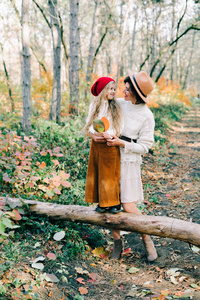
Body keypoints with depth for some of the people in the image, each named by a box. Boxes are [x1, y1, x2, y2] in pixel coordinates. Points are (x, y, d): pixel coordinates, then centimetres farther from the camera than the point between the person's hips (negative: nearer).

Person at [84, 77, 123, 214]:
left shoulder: (116, 107, 0)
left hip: (110, 145, -2)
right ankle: (102, 202, 15)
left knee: (111, 174, 1)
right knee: (97, 174, 5)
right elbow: (89, 124, 1)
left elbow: (118, 128, -3)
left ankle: (114, 202, 11)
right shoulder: (94, 106, 4)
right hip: (96, 144, 2)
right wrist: (93, 132, -20)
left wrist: (106, 134, -20)